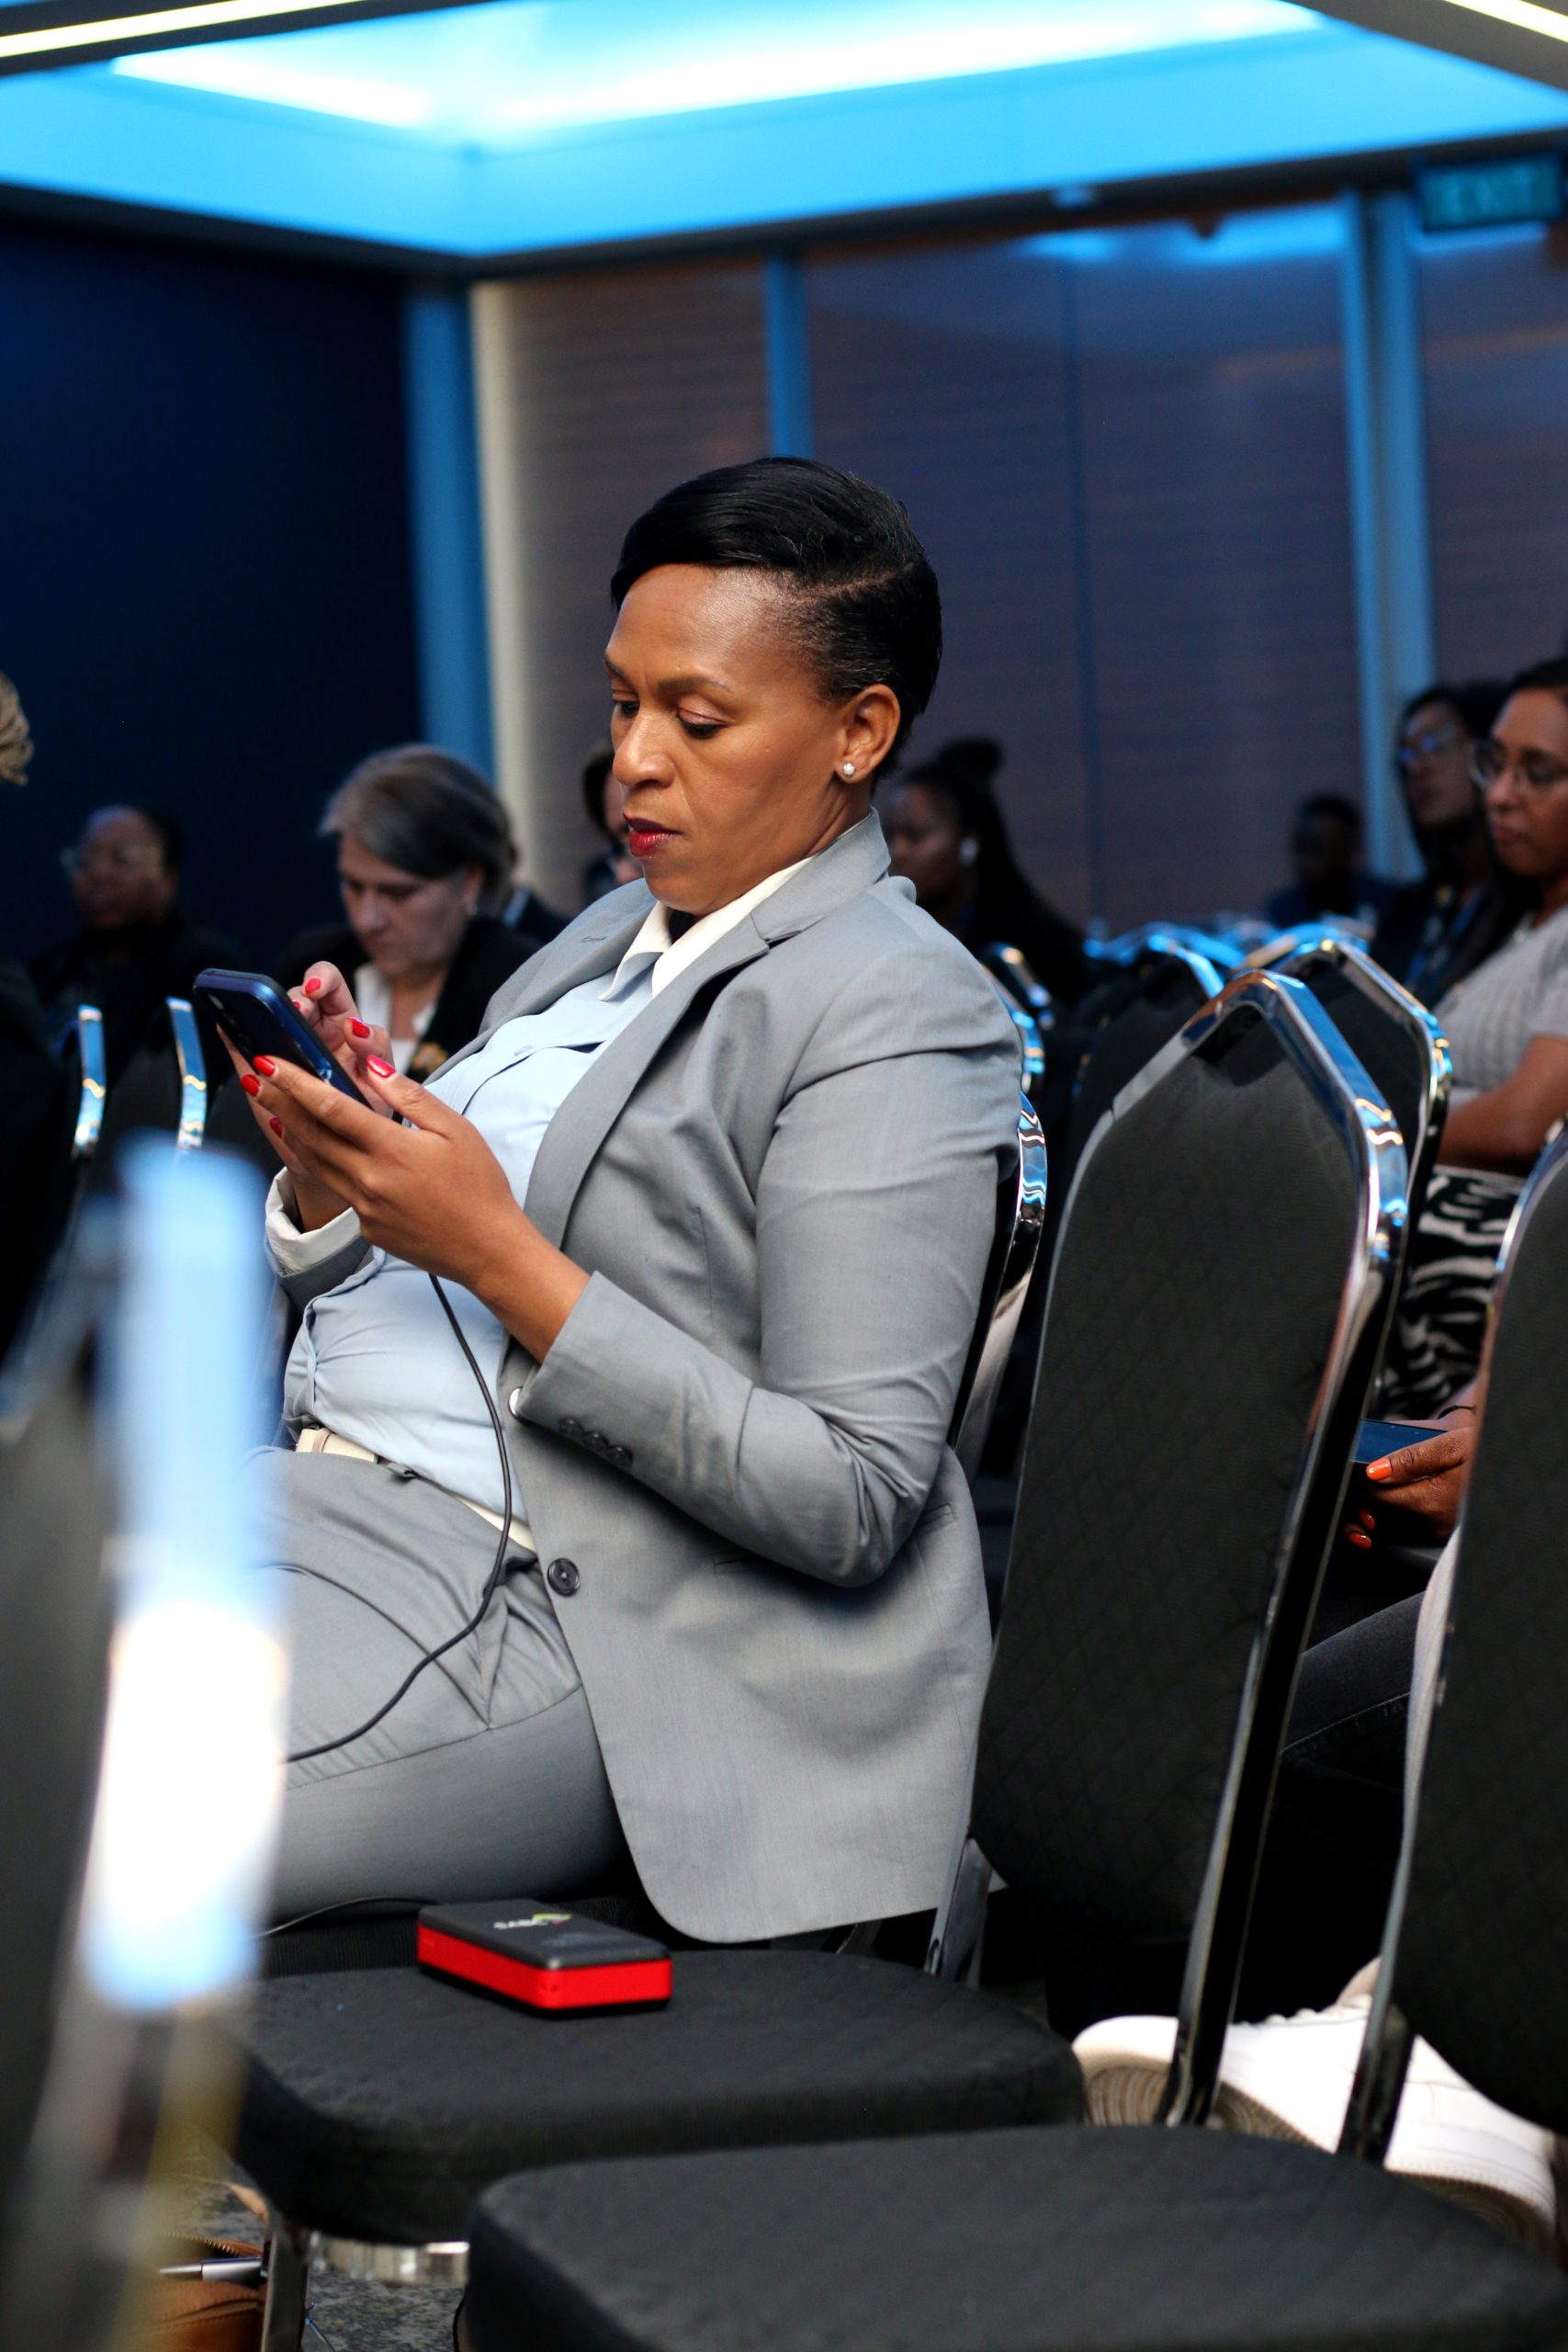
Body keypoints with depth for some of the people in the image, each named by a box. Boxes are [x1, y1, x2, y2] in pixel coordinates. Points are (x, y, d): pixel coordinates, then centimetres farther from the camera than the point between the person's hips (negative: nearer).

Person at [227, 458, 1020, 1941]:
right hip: (323, 1487, 8)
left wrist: (497, 1251, -18)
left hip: (516, 1607, -8)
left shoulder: (895, 1015, -8)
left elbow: (852, 1500, -16)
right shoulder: (618, 938, 18)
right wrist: (325, 1179, -2)